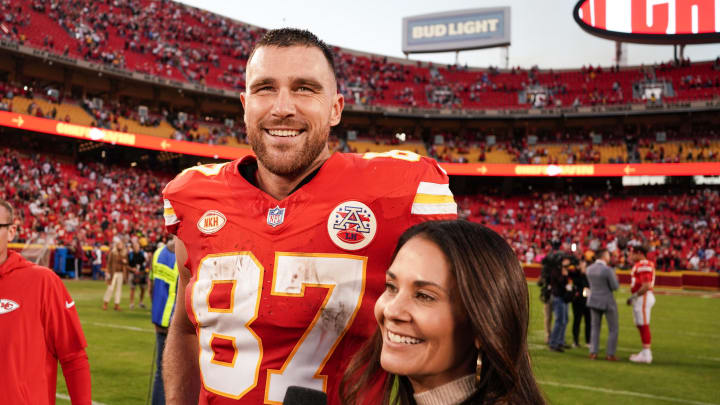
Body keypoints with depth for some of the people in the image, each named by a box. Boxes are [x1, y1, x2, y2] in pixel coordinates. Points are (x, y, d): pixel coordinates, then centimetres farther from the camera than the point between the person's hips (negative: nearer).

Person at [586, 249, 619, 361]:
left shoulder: (589, 268, -1)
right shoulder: (608, 270, -21)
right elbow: (615, 287, -13)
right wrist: (615, 279, 7)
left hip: (594, 301, 5)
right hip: (608, 303, -5)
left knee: (595, 328, 16)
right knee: (613, 329, 9)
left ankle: (593, 352, 10)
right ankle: (610, 354, 7)